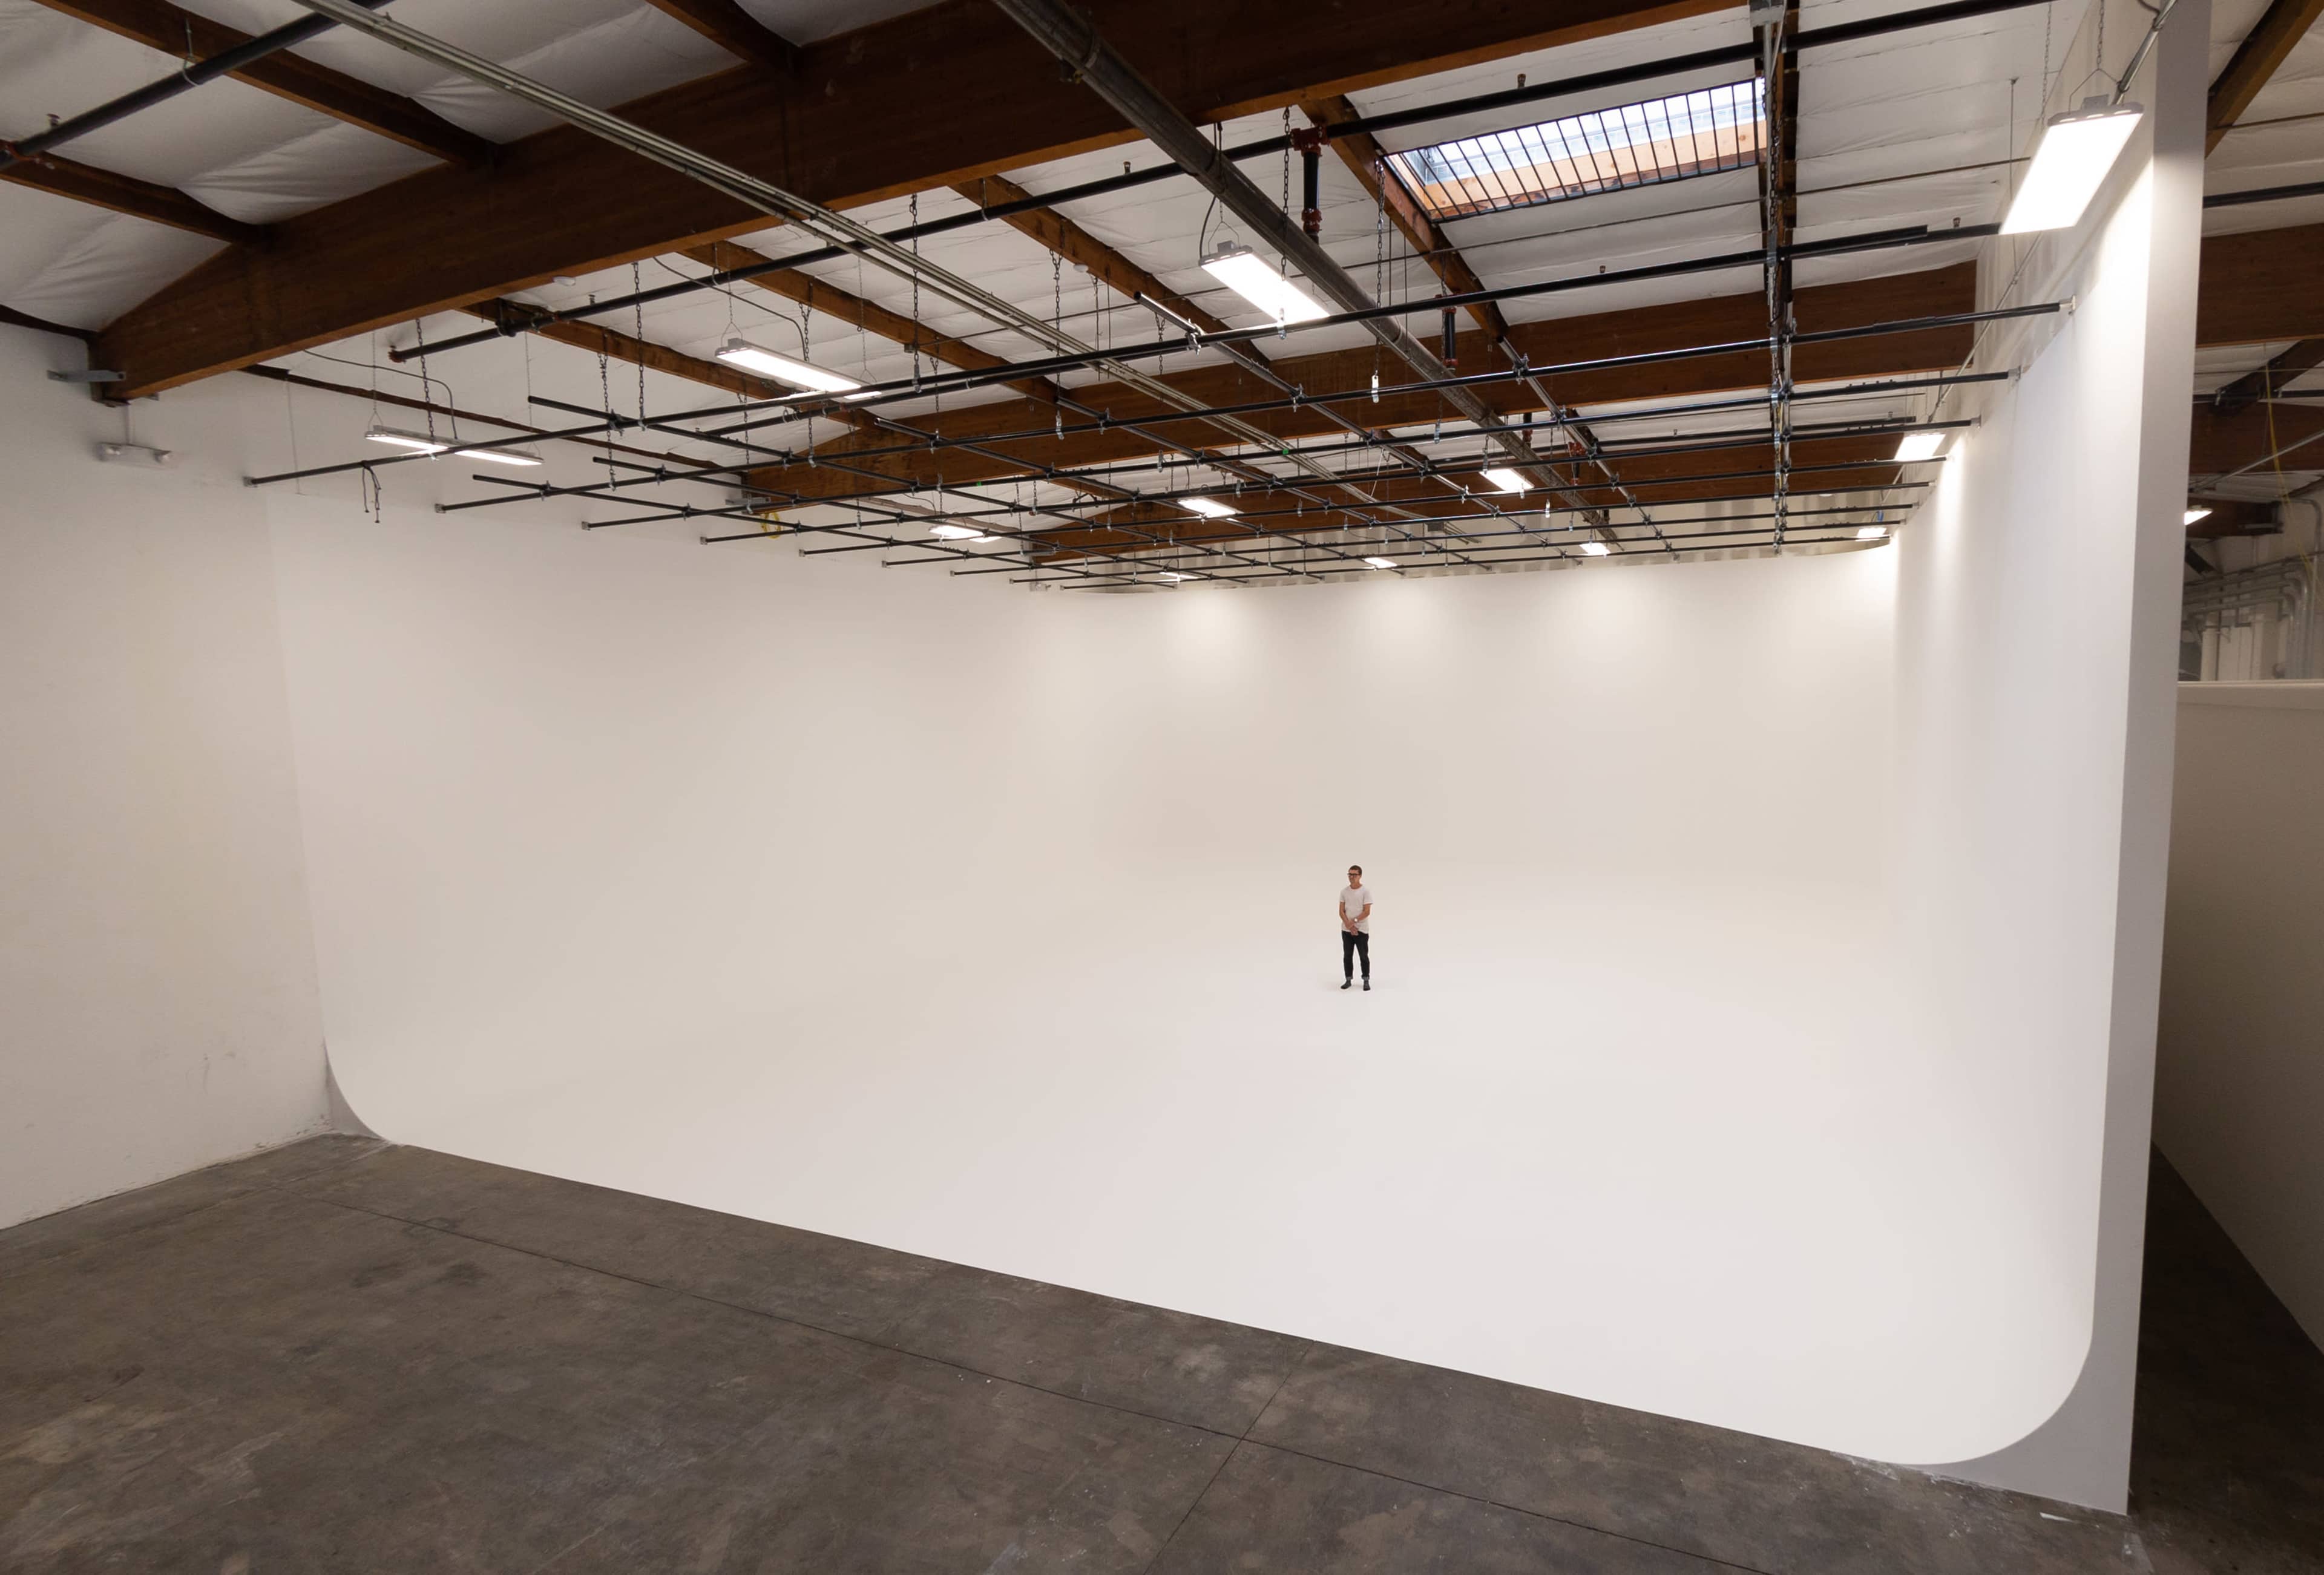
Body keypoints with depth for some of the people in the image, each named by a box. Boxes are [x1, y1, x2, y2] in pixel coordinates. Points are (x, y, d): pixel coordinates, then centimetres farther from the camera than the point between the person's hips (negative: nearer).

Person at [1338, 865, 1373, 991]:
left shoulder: (1366, 891, -10)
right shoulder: (1344, 891, 4)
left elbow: (1367, 912, -15)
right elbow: (1341, 911, 0)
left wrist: (1354, 921, -23)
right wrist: (1349, 925, -14)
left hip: (1361, 930, -4)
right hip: (1346, 930, 4)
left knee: (1364, 956, 2)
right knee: (1347, 956, 9)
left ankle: (1366, 980, 12)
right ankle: (1348, 980, 18)